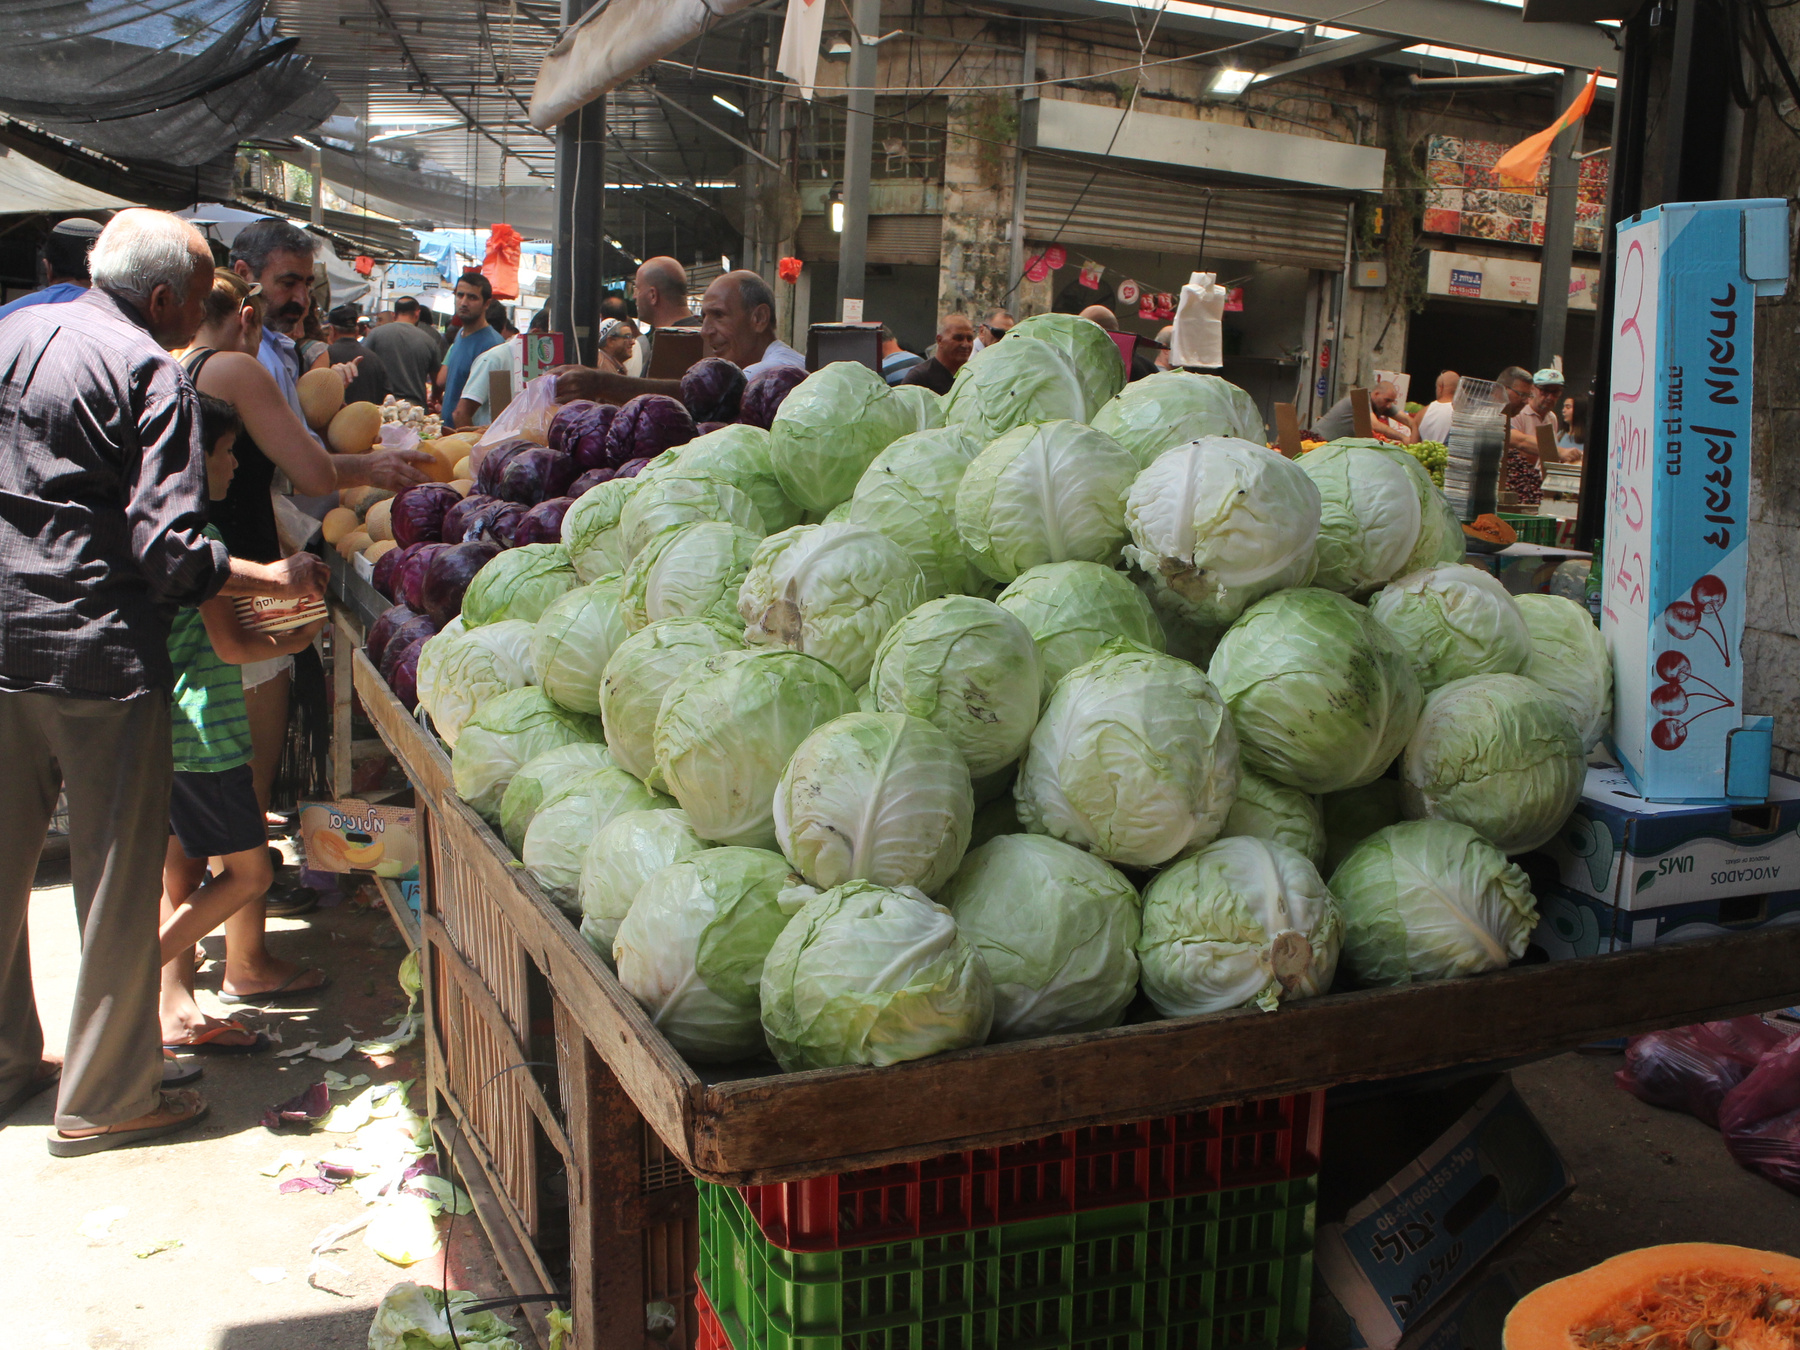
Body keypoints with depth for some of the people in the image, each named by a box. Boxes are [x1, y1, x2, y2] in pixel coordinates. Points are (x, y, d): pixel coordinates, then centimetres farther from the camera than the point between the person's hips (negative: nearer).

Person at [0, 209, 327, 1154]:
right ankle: (106, 1099, 15)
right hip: (98, 658, -7)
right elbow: (170, 553, -17)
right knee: (116, 880, 5)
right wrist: (277, 578, -5)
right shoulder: (150, 373, -11)